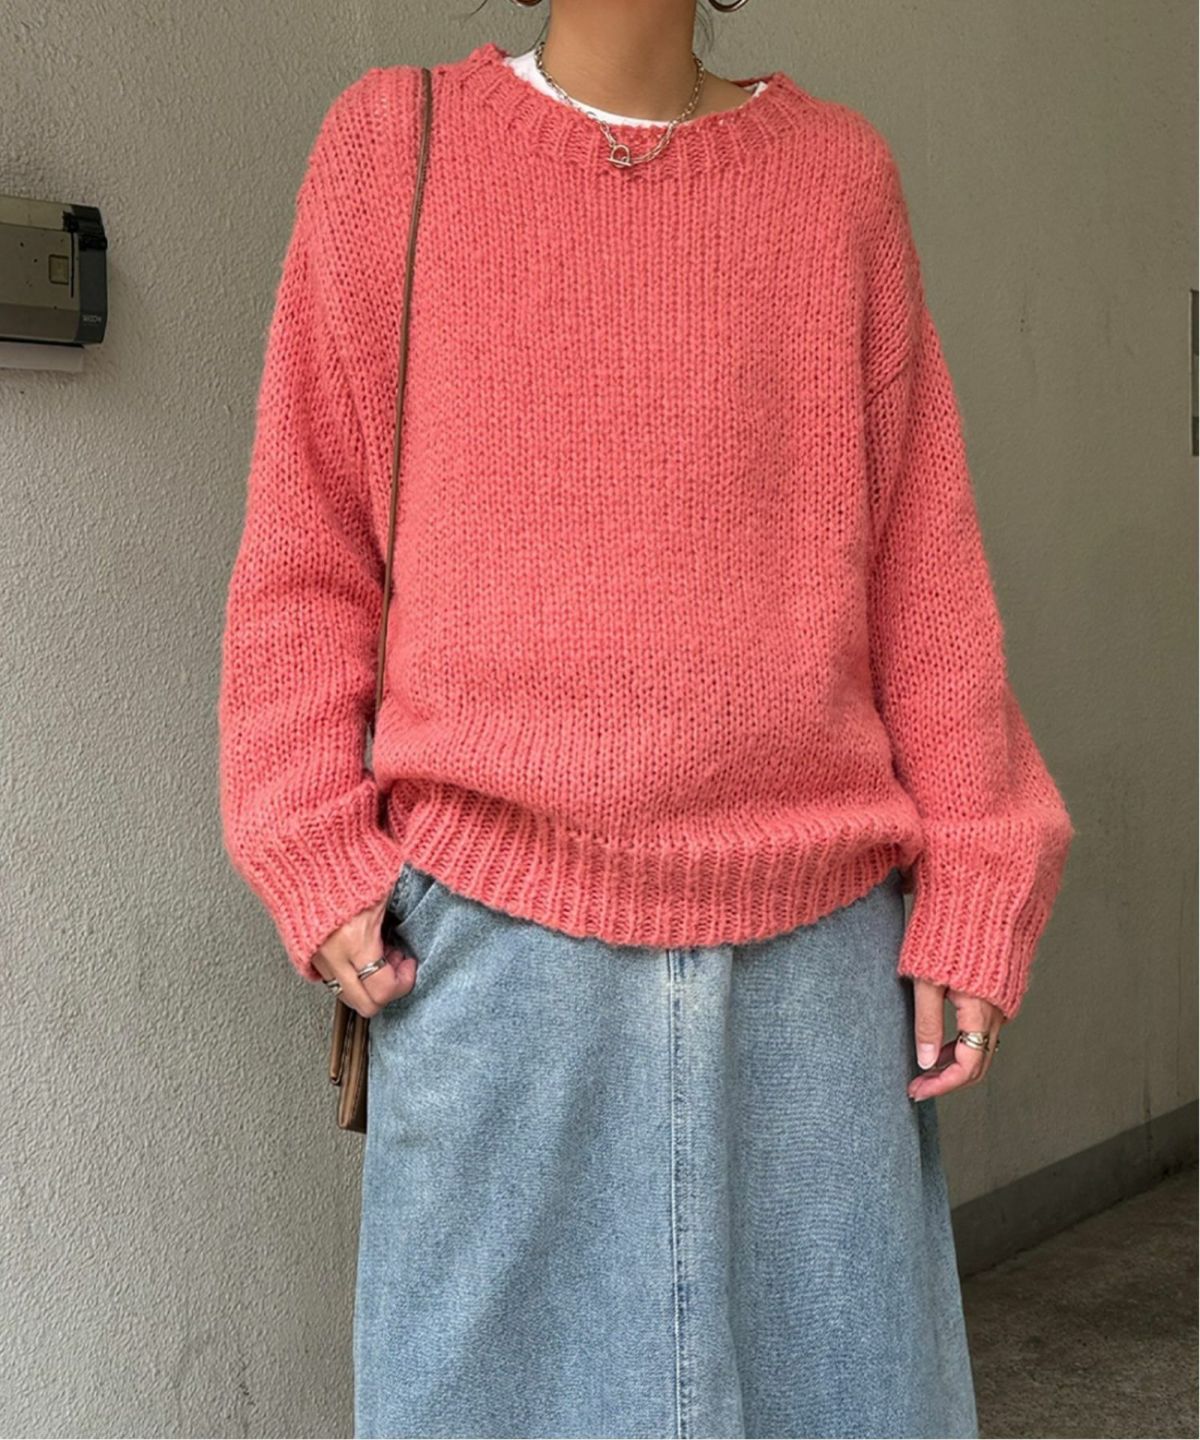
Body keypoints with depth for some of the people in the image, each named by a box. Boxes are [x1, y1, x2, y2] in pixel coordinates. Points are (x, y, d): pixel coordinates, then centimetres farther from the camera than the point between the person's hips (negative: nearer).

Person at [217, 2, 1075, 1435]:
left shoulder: (839, 172, 7)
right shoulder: (391, 143, 5)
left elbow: (920, 562, 7)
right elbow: (307, 546, 6)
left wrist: (972, 897, 2)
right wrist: (320, 864, -3)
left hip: (819, 951, 2)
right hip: (501, 941, -1)